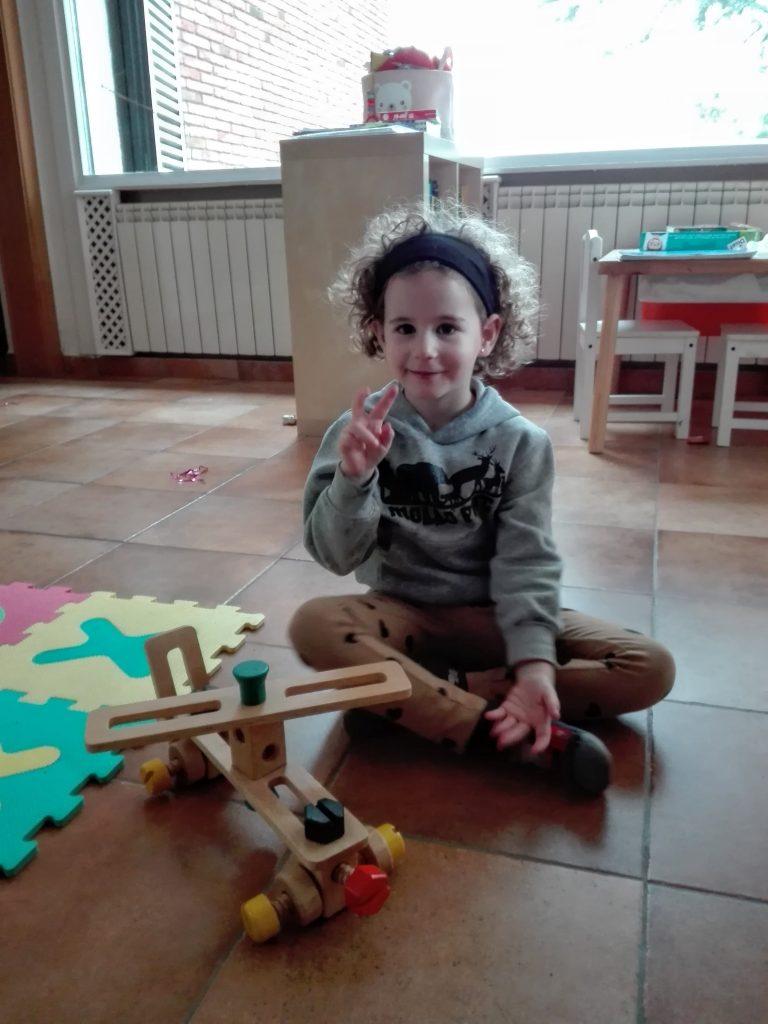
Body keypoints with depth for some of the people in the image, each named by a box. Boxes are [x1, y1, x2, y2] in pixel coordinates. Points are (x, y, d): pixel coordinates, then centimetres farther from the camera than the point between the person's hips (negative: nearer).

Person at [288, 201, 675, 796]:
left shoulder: (521, 442, -9)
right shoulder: (361, 431, -8)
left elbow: (526, 562, -11)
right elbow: (336, 557, -11)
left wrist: (534, 663, -25)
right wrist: (353, 480, -30)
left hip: (490, 617, 1)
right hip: (401, 614, -1)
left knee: (651, 669, -15)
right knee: (314, 624, -32)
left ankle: (405, 698, -23)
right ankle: (518, 736, -29)